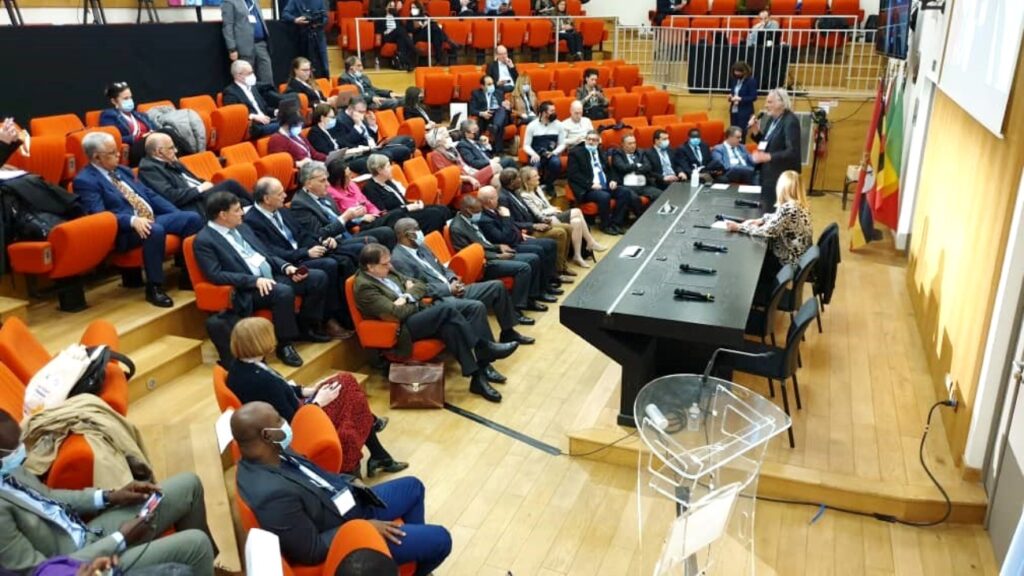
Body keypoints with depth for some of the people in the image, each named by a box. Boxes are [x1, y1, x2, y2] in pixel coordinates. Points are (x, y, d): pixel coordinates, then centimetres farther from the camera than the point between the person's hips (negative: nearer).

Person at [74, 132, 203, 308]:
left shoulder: (122, 171, 20)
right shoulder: (85, 181, -5)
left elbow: (150, 194, 19)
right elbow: (100, 215, -18)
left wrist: (178, 214, 8)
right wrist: (132, 220, -31)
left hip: (152, 218, 8)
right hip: (125, 230, -8)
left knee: (192, 218, -10)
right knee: (156, 231, -38)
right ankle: (154, 288, -23)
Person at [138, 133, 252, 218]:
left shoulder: (171, 163, 18)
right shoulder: (148, 168, -8)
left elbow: (193, 180, 25)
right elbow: (171, 197, -19)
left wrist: (204, 185, 2)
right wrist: (199, 189, -12)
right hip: (191, 209, -9)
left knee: (230, 184, -11)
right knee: (229, 185, -19)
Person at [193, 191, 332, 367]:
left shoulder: (241, 227, 18)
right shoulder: (204, 241, -6)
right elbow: (216, 275, -16)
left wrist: (286, 267, 1)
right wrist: (255, 280, -24)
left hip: (273, 275, 8)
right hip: (248, 290, -8)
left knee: (319, 277, -5)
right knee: (284, 292, -37)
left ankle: (304, 327, 10)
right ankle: (285, 344, -18)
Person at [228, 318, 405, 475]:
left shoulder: (239, 368, -5)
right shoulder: (263, 381, -34)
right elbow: (293, 423, -26)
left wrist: (307, 391, 6)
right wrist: (318, 401, -13)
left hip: (287, 413, 10)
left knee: (345, 381, 9)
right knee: (351, 393, -1)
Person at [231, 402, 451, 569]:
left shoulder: (273, 455, -9)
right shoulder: (272, 494, -37)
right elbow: (312, 550, -28)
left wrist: (350, 481, 1)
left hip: (350, 503, 9)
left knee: (413, 486, 24)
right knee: (439, 539, -2)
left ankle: (414, 541, 44)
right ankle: (413, 569, 30)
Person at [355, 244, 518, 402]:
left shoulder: (387, 271, 12)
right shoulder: (364, 287, -14)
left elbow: (421, 286, 14)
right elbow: (396, 314, -23)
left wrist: (407, 297, -8)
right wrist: (414, 301, -4)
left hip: (421, 309, 9)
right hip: (404, 326, -9)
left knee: (476, 307, -9)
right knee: (448, 308, -34)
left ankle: (483, 365, -12)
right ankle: (484, 347, -19)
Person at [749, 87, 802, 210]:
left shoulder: (790, 121, -18)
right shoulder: (772, 119, 9)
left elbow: (792, 152, -24)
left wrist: (767, 157, -30)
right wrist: (755, 131, -2)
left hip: (783, 175, -9)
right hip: (768, 172, 9)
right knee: (767, 209, 14)